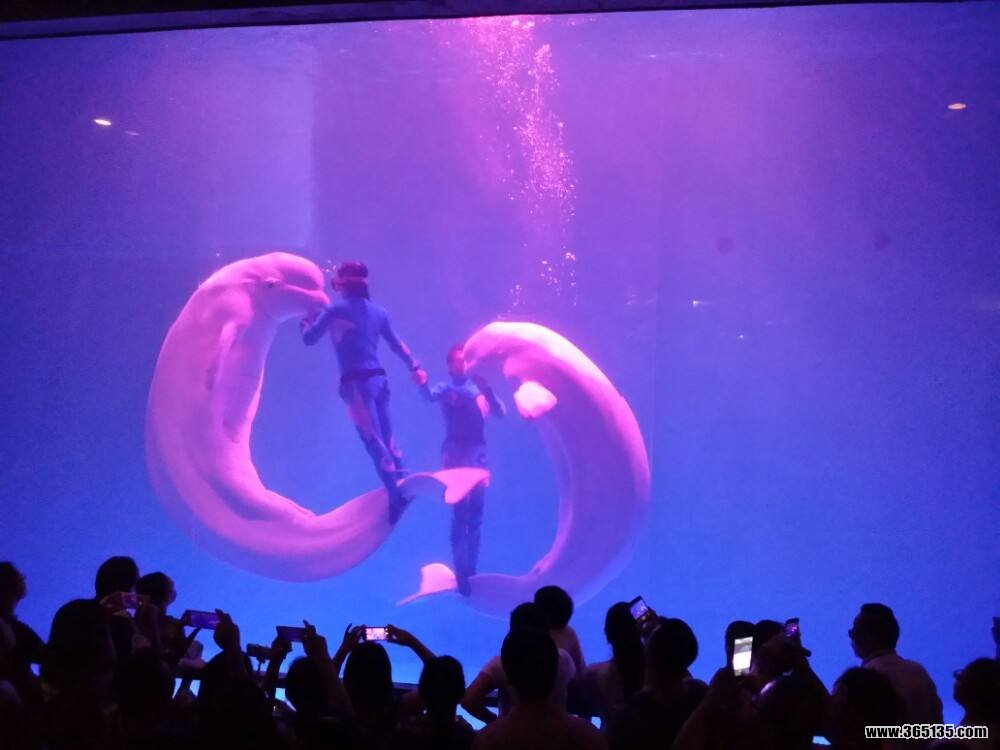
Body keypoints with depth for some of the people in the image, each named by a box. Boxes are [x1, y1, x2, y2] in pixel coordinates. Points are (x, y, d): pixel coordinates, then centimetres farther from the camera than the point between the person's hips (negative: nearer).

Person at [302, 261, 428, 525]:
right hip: (378, 379, 6)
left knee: (374, 441, -8)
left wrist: (306, 321, 22)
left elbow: (309, 339, 1)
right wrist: (414, 367, 32)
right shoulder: (378, 312, 13)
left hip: (357, 382, -6)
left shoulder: (336, 310, -5)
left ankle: (397, 495, -14)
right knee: (386, 438, 14)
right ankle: (403, 486, 12)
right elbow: (396, 343, 21)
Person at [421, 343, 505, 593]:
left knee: (476, 515, 8)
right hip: (456, 455, -5)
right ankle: (461, 572, -10)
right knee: (460, 513, -12)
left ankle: (471, 570, 17)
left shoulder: (479, 389, 13)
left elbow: (500, 412, 2)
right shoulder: (446, 389, 1)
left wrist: (487, 390, -13)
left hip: (478, 455, 5)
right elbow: (431, 396, -22)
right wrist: (423, 385, -45)